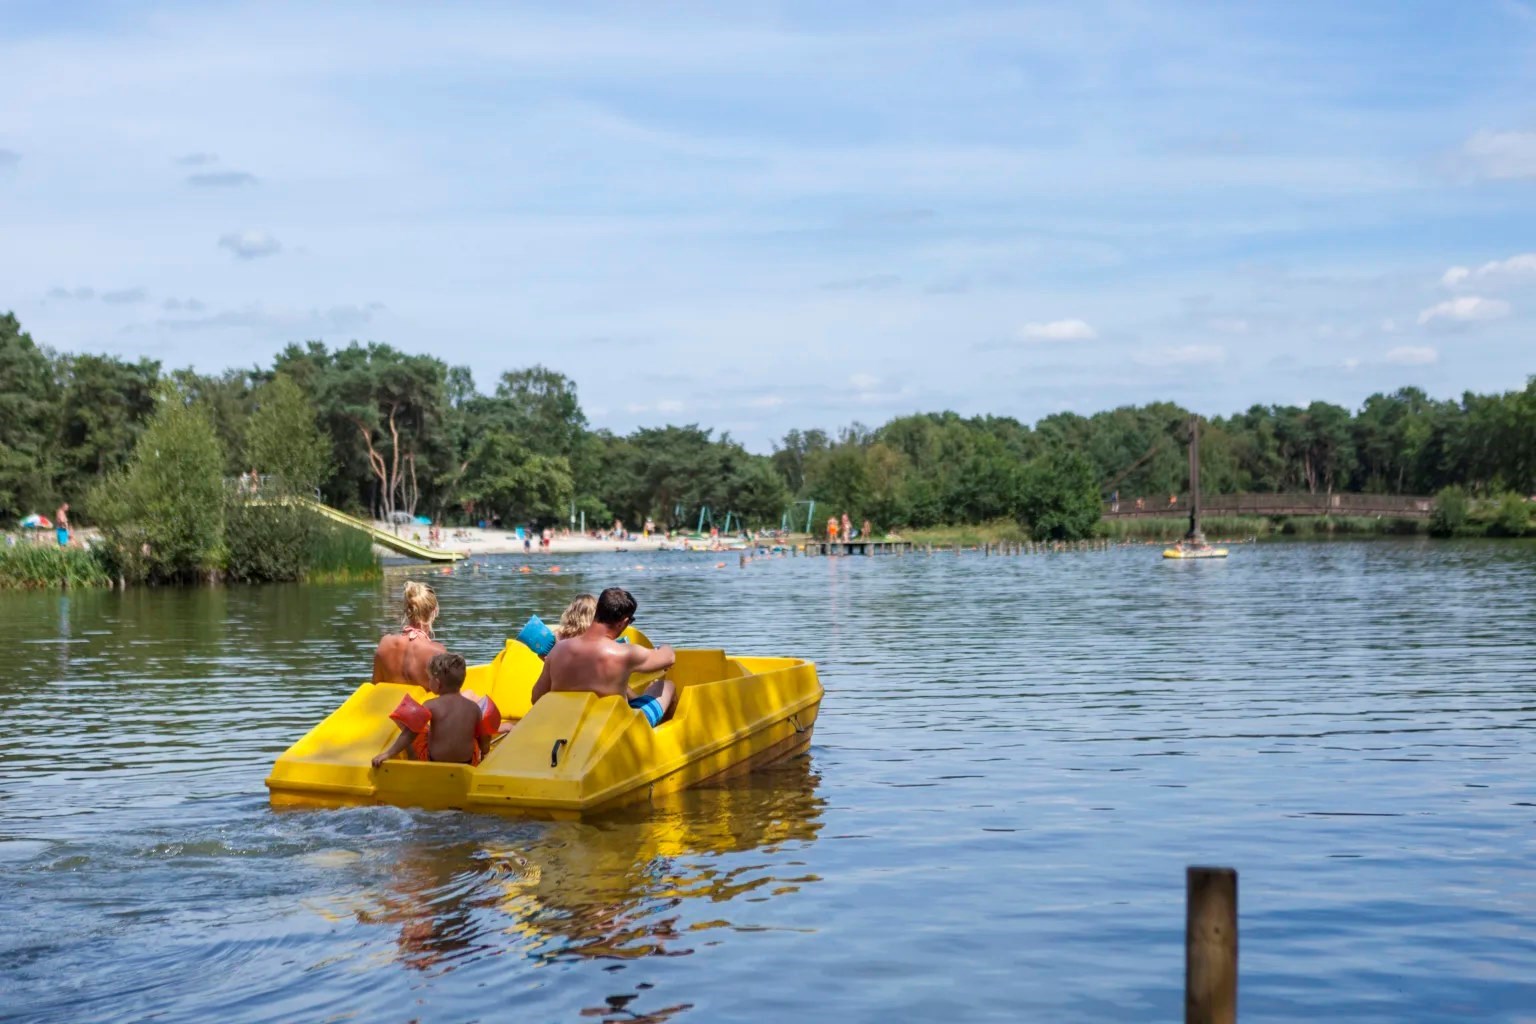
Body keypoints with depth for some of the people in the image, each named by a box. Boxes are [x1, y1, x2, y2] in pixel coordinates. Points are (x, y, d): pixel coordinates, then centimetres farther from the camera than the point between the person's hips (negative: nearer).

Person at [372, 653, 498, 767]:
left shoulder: (431, 706, -15)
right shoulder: (474, 707, -7)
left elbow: (410, 733, -17)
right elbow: (483, 739, 3)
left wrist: (388, 754, -14)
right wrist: (484, 752, 24)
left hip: (433, 764, -3)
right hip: (467, 762, 3)